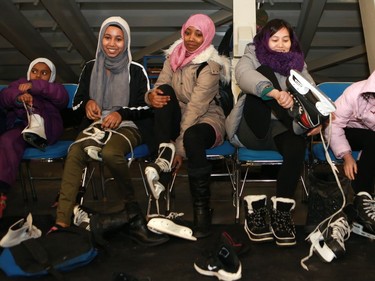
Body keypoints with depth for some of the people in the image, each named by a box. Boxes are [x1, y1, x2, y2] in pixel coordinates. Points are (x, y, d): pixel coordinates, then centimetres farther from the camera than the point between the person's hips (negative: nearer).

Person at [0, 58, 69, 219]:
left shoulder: (54, 89, 21)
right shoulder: (20, 83, 26)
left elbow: (63, 98, -6)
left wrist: (34, 86, -17)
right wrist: (18, 96, -20)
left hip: (44, 129, -1)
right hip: (19, 127, 1)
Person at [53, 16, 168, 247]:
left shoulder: (136, 70, 3)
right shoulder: (91, 67, 13)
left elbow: (147, 107, 3)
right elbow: (77, 102, 18)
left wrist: (121, 113, -13)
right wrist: (87, 102, -5)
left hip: (128, 126, -3)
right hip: (97, 124, 3)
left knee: (110, 153, -39)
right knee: (75, 153, -31)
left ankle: (132, 211, -23)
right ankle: (62, 222, -37)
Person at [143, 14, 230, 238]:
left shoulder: (210, 67, -17)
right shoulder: (174, 57, 1)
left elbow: (196, 109, -25)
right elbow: (159, 88, -3)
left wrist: (180, 148, -28)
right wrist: (152, 96, -30)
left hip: (207, 119, -5)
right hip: (179, 119, 5)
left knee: (192, 137, -40)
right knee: (164, 91, -23)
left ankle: (202, 209, -28)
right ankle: (165, 156, -28)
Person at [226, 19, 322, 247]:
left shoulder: (298, 65, 16)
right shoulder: (253, 58, 6)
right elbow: (243, 75, -22)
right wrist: (275, 92, -42)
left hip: (282, 129, 3)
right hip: (252, 129, -2)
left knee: (297, 146, -35)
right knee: (265, 72, -22)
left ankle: (282, 210, -29)